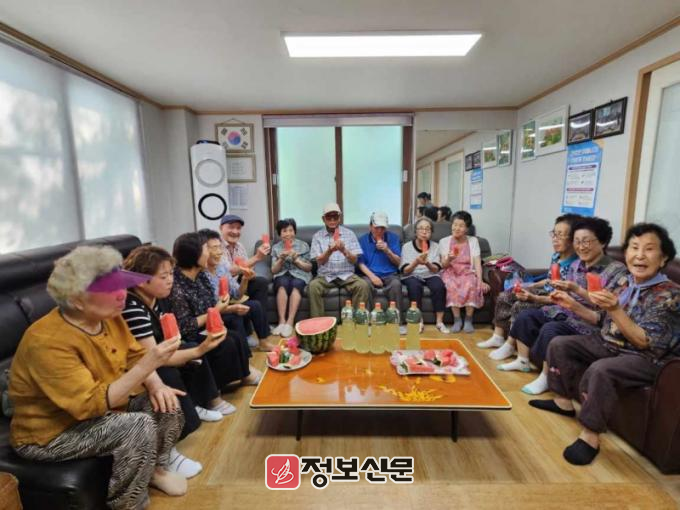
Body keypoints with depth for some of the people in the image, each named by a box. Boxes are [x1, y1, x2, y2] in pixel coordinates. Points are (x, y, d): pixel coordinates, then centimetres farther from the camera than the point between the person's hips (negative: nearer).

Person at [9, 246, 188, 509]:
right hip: (52, 432, -7)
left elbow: (135, 355, 1)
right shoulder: (47, 341, -31)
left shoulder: (108, 316, -9)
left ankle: (157, 468, 20)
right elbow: (91, 403, -34)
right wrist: (147, 365, -43)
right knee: (139, 427, -26)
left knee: (164, 402, -6)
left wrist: (155, 384, -18)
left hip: (103, 407, 7)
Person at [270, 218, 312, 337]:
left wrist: (296, 260, -9)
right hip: (282, 275, 1)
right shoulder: (276, 247, 12)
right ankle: (282, 321, -36)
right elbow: (274, 270, 8)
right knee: (283, 285, -36)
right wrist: (281, 260, -10)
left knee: (296, 285, -36)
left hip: (300, 275, 0)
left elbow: (309, 267, 7)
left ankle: (290, 322, -39)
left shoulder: (304, 245, 10)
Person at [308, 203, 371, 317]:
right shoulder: (318, 236, 5)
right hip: (325, 275, 0)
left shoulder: (349, 233, 6)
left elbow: (354, 260, 0)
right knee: (313, 285, -30)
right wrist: (329, 251, -25)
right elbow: (319, 261, -5)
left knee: (363, 285, -27)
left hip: (347, 274, 1)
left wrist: (344, 250, -21)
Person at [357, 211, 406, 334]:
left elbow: (398, 262, 5)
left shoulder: (393, 238, 7)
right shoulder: (362, 240, 6)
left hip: (390, 274, 0)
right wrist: (372, 276, -14)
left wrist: (387, 250, -13)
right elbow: (361, 263, 3)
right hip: (371, 274, 0)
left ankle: (399, 322, -24)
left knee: (396, 284, -33)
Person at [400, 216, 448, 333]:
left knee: (439, 286, -30)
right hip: (412, 276, -1)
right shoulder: (407, 246, 2)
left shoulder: (435, 246, 8)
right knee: (414, 286, -35)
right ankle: (418, 321, -25)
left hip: (429, 276, 2)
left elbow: (436, 269, -2)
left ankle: (439, 322, -22)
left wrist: (427, 263, -24)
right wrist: (416, 262, -24)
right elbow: (405, 271, -6)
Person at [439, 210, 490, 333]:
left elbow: (477, 263, -3)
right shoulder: (444, 241, 3)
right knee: (452, 286, -35)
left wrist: (480, 280, -18)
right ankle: (457, 320, -20)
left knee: (471, 286, -34)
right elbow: (443, 265, -2)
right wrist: (448, 259, -26)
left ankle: (468, 320, -17)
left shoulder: (473, 241, 5)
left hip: (467, 273, 1)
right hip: (450, 273, 0)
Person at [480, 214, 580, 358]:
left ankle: (510, 346, -7)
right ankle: (499, 336, 9)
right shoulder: (556, 256, 1)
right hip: (544, 290, 9)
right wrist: (530, 286, 7)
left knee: (519, 307, -26)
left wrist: (533, 298, -30)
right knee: (504, 297, 1)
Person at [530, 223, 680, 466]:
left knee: (600, 370, -34)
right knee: (559, 344, 2)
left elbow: (644, 342, -23)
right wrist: (574, 306, 1)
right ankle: (563, 400, 13)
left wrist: (615, 308, -34)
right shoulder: (623, 281, 2)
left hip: (645, 358, -8)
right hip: (607, 344, 8)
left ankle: (590, 435, -17)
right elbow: (603, 320, 13)